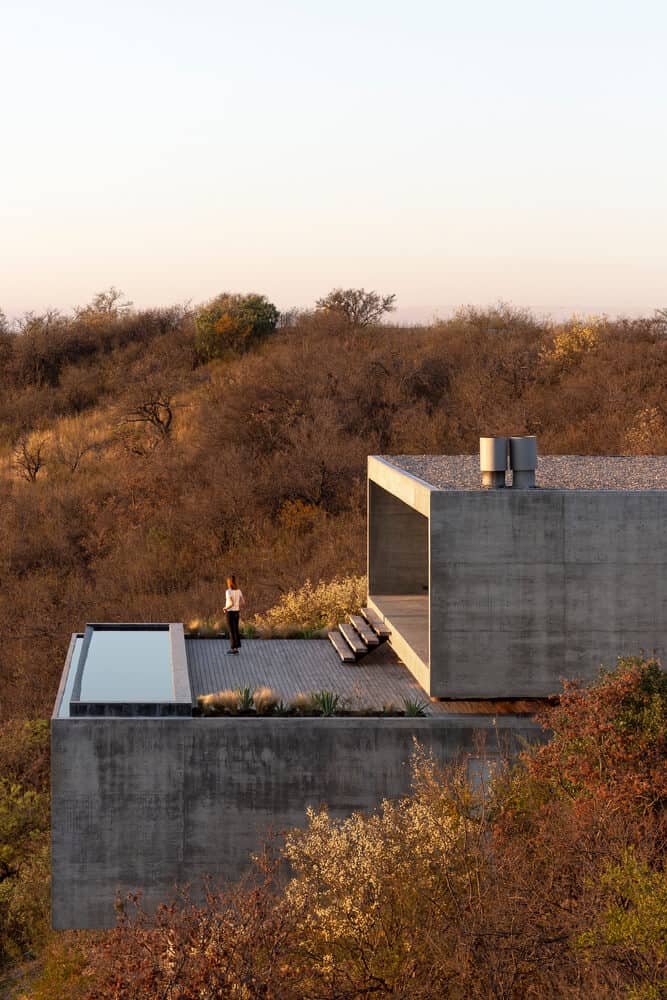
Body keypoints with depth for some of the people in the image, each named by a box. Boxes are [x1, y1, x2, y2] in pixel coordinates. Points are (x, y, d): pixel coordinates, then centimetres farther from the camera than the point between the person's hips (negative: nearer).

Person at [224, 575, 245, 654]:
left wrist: (225, 608, -8)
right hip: (236, 612, 6)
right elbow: (243, 602, 4)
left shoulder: (228, 591, -17)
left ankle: (233, 648, 4)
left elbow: (231, 603, -25)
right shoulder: (238, 591, 4)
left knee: (231, 631, 1)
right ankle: (237, 647, 14)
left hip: (230, 612, -6)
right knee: (236, 630, 14)